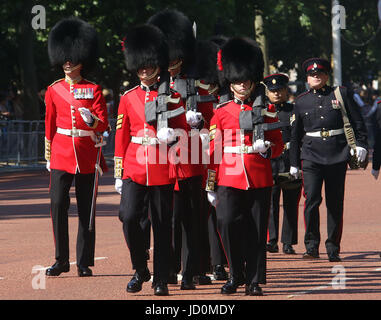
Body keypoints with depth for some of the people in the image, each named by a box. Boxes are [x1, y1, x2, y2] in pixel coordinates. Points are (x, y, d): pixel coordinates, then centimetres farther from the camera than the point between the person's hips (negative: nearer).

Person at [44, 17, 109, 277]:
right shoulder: (54, 90, 8)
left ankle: (85, 262, 8)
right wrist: (48, 156, 12)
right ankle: (61, 260, 0)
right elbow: (49, 126, 13)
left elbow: (104, 125, -2)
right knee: (58, 204, -10)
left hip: (87, 156, -1)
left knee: (86, 209, 2)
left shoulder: (94, 90, 3)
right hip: (61, 155, 1)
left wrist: (92, 120, -23)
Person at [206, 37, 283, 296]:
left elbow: (278, 145, 12)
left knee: (257, 232, 1)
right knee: (227, 223, -14)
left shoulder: (266, 112, 8)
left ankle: (254, 281, 9)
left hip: (259, 180, 0)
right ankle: (236, 274, 3)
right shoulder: (221, 113, 8)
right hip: (229, 179, 0)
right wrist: (210, 185, 5)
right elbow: (214, 150, 8)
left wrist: (266, 148, -12)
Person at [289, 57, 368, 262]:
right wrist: (294, 163, 14)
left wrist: (361, 145, -1)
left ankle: (333, 249, 12)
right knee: (312, 199, -14)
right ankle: (312, 246, -7)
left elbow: (357, 121, 10)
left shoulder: (341, 94, 6)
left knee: (335, 203, 4)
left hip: (337, 156, 0)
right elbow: (295, 135, 14)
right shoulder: (301, 102, 9)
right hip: (311, 156, 0)